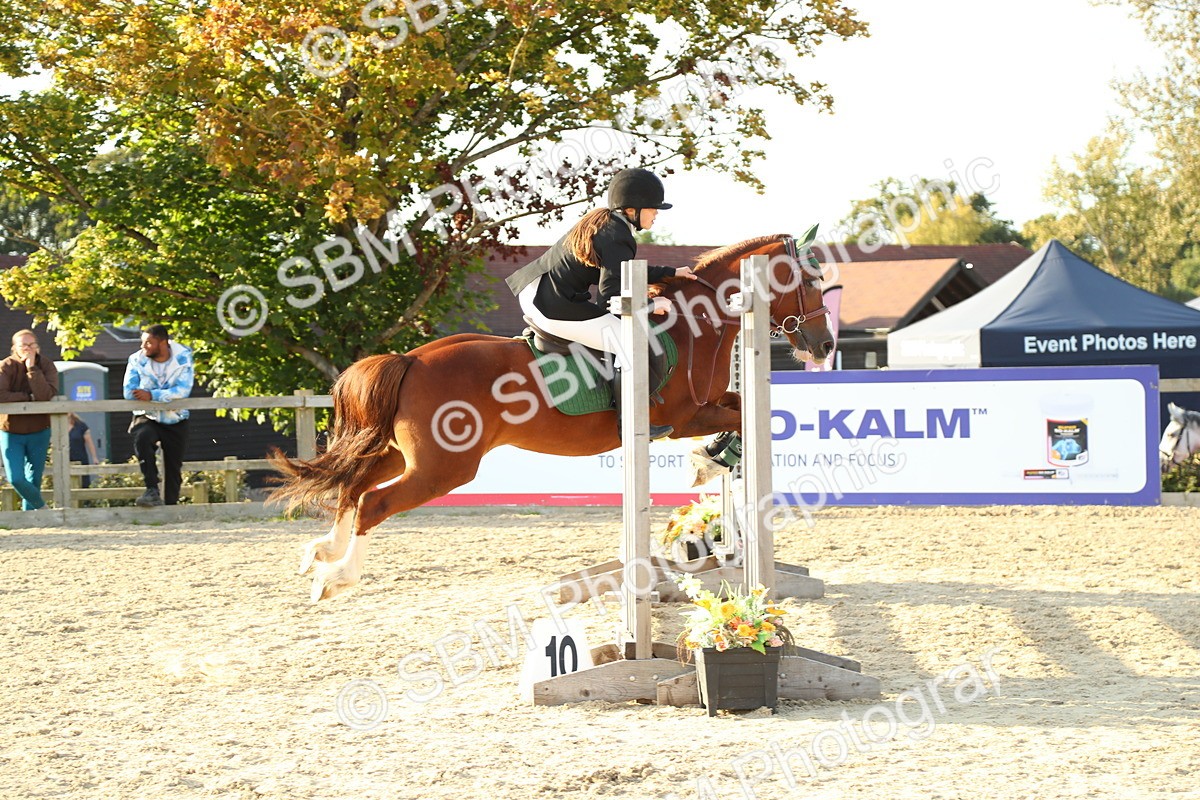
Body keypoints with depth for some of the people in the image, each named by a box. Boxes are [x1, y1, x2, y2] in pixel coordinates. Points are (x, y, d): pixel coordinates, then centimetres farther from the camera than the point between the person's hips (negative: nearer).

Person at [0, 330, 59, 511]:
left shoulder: (46, 365, -8)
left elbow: (46, 395, -24)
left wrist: (32, 368, -25)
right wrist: (29, 398, -22)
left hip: (38, 432, 1)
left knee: (34, 480, 9)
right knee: (16, 479, -7)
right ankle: (41, 506, 17)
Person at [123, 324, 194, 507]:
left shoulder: (183, 358, -10)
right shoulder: (137, 360, -9)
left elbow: (182, 390, -22)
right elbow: (129, 392, -16)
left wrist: (152, 395, -32)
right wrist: (166, 396, -18)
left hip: (176, 421, 1)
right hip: (148, 418, -1)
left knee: (174, 468, 4)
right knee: (142, 438, -34)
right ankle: (152, 491, -34)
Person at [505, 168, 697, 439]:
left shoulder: (601, 222, 14)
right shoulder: (617, 239, -17)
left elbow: (623, 272, 28)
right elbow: (613, 296, -24)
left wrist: (670, 273, 27)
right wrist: (650, 306, -10)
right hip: (555, 307, -11)